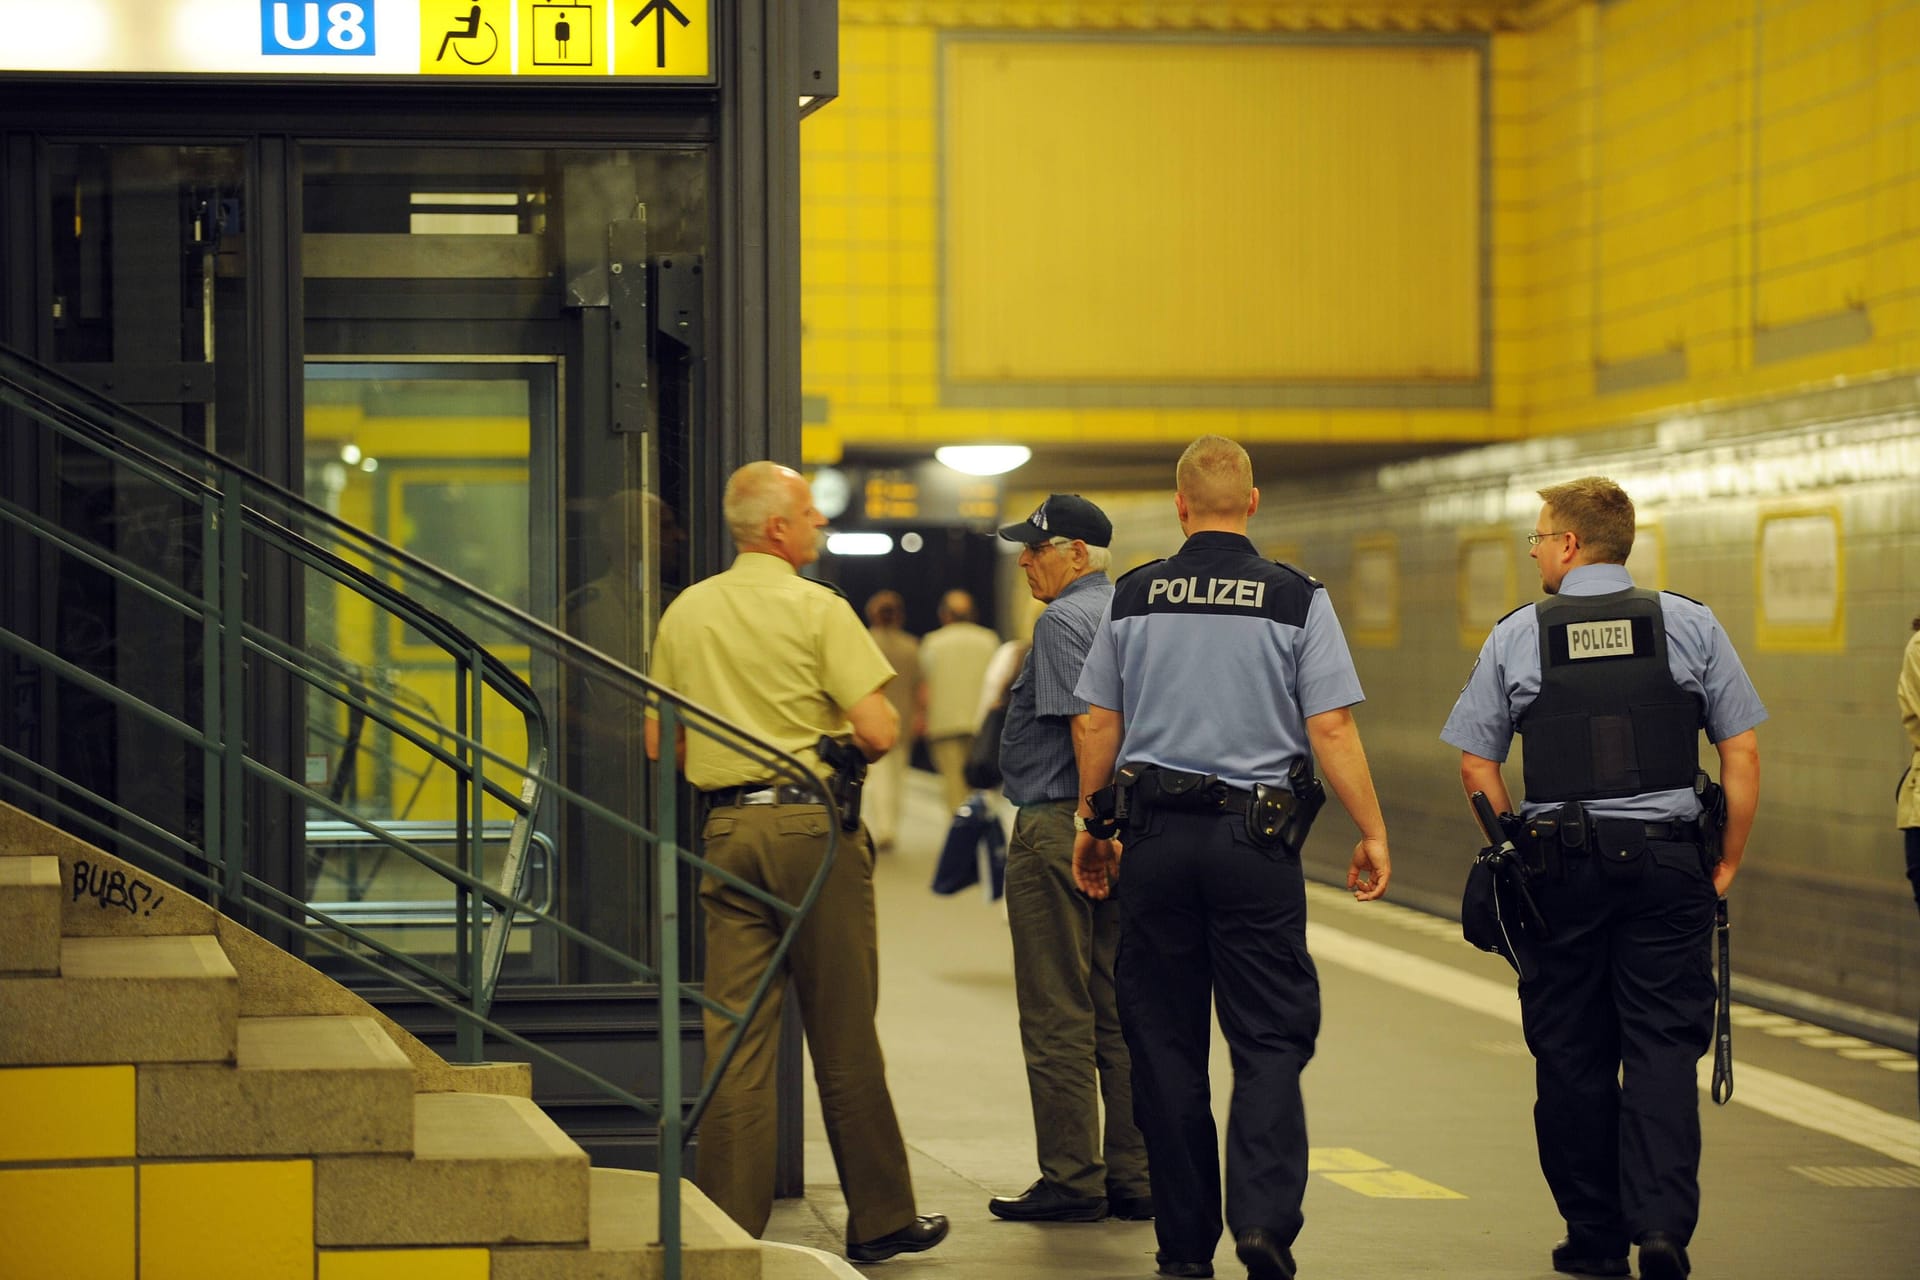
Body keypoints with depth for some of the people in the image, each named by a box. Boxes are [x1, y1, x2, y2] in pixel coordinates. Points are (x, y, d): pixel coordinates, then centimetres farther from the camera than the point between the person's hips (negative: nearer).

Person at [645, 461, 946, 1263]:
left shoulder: (685, 612, 8)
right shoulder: (817, 609, -8)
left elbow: (659, 742, 12)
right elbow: (879, 729, -14)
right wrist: (842, 752, 8)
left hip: (726, 828, 4)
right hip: (813, 825, -4)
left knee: (735, 1038, 4)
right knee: (844, 1037, 4)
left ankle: (729, 1227, 2)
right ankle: (879, 1218, 13)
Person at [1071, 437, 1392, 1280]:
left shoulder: (1134, 598, 3)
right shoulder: (1296, 599, -4)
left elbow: (1100, 724, 8)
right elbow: (1332, 730, -7)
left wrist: (1091, 824, 20)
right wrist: (1372, 832, 1)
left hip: (1157, 835, 2)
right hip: (1258, 835, -2)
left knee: (1165, 1042, 8)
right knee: (1269, 1038, 2)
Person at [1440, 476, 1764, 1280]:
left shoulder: (1517, 637, 1)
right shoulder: (1689, 624, 2)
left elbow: (1475, 765, 2)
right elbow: (1741, 753, 0)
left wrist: (1520, 854, 11)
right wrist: (1727, 862, 7)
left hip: (1561, 861, 0)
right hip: (1669, 862, 0)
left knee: (1571, 1055, 8)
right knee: (1663, 1045, 2)